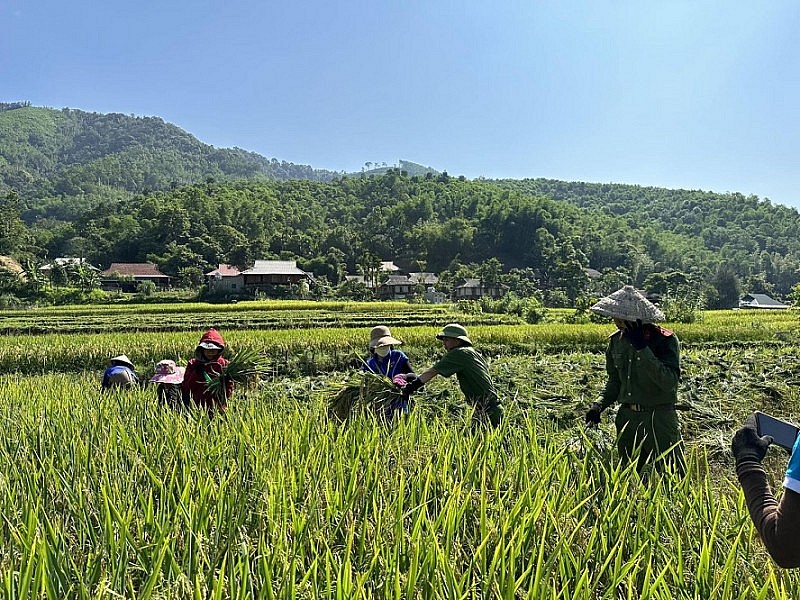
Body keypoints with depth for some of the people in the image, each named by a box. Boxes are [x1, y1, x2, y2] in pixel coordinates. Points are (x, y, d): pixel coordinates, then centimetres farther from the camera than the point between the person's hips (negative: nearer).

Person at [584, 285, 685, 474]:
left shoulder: (665, 340, -14)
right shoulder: (616, 340, 3)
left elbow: (669, 382, -26)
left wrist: (642, 348, -29)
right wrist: (600, 405, -2)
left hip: (659, 418, -5)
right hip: (627, 418, 5)